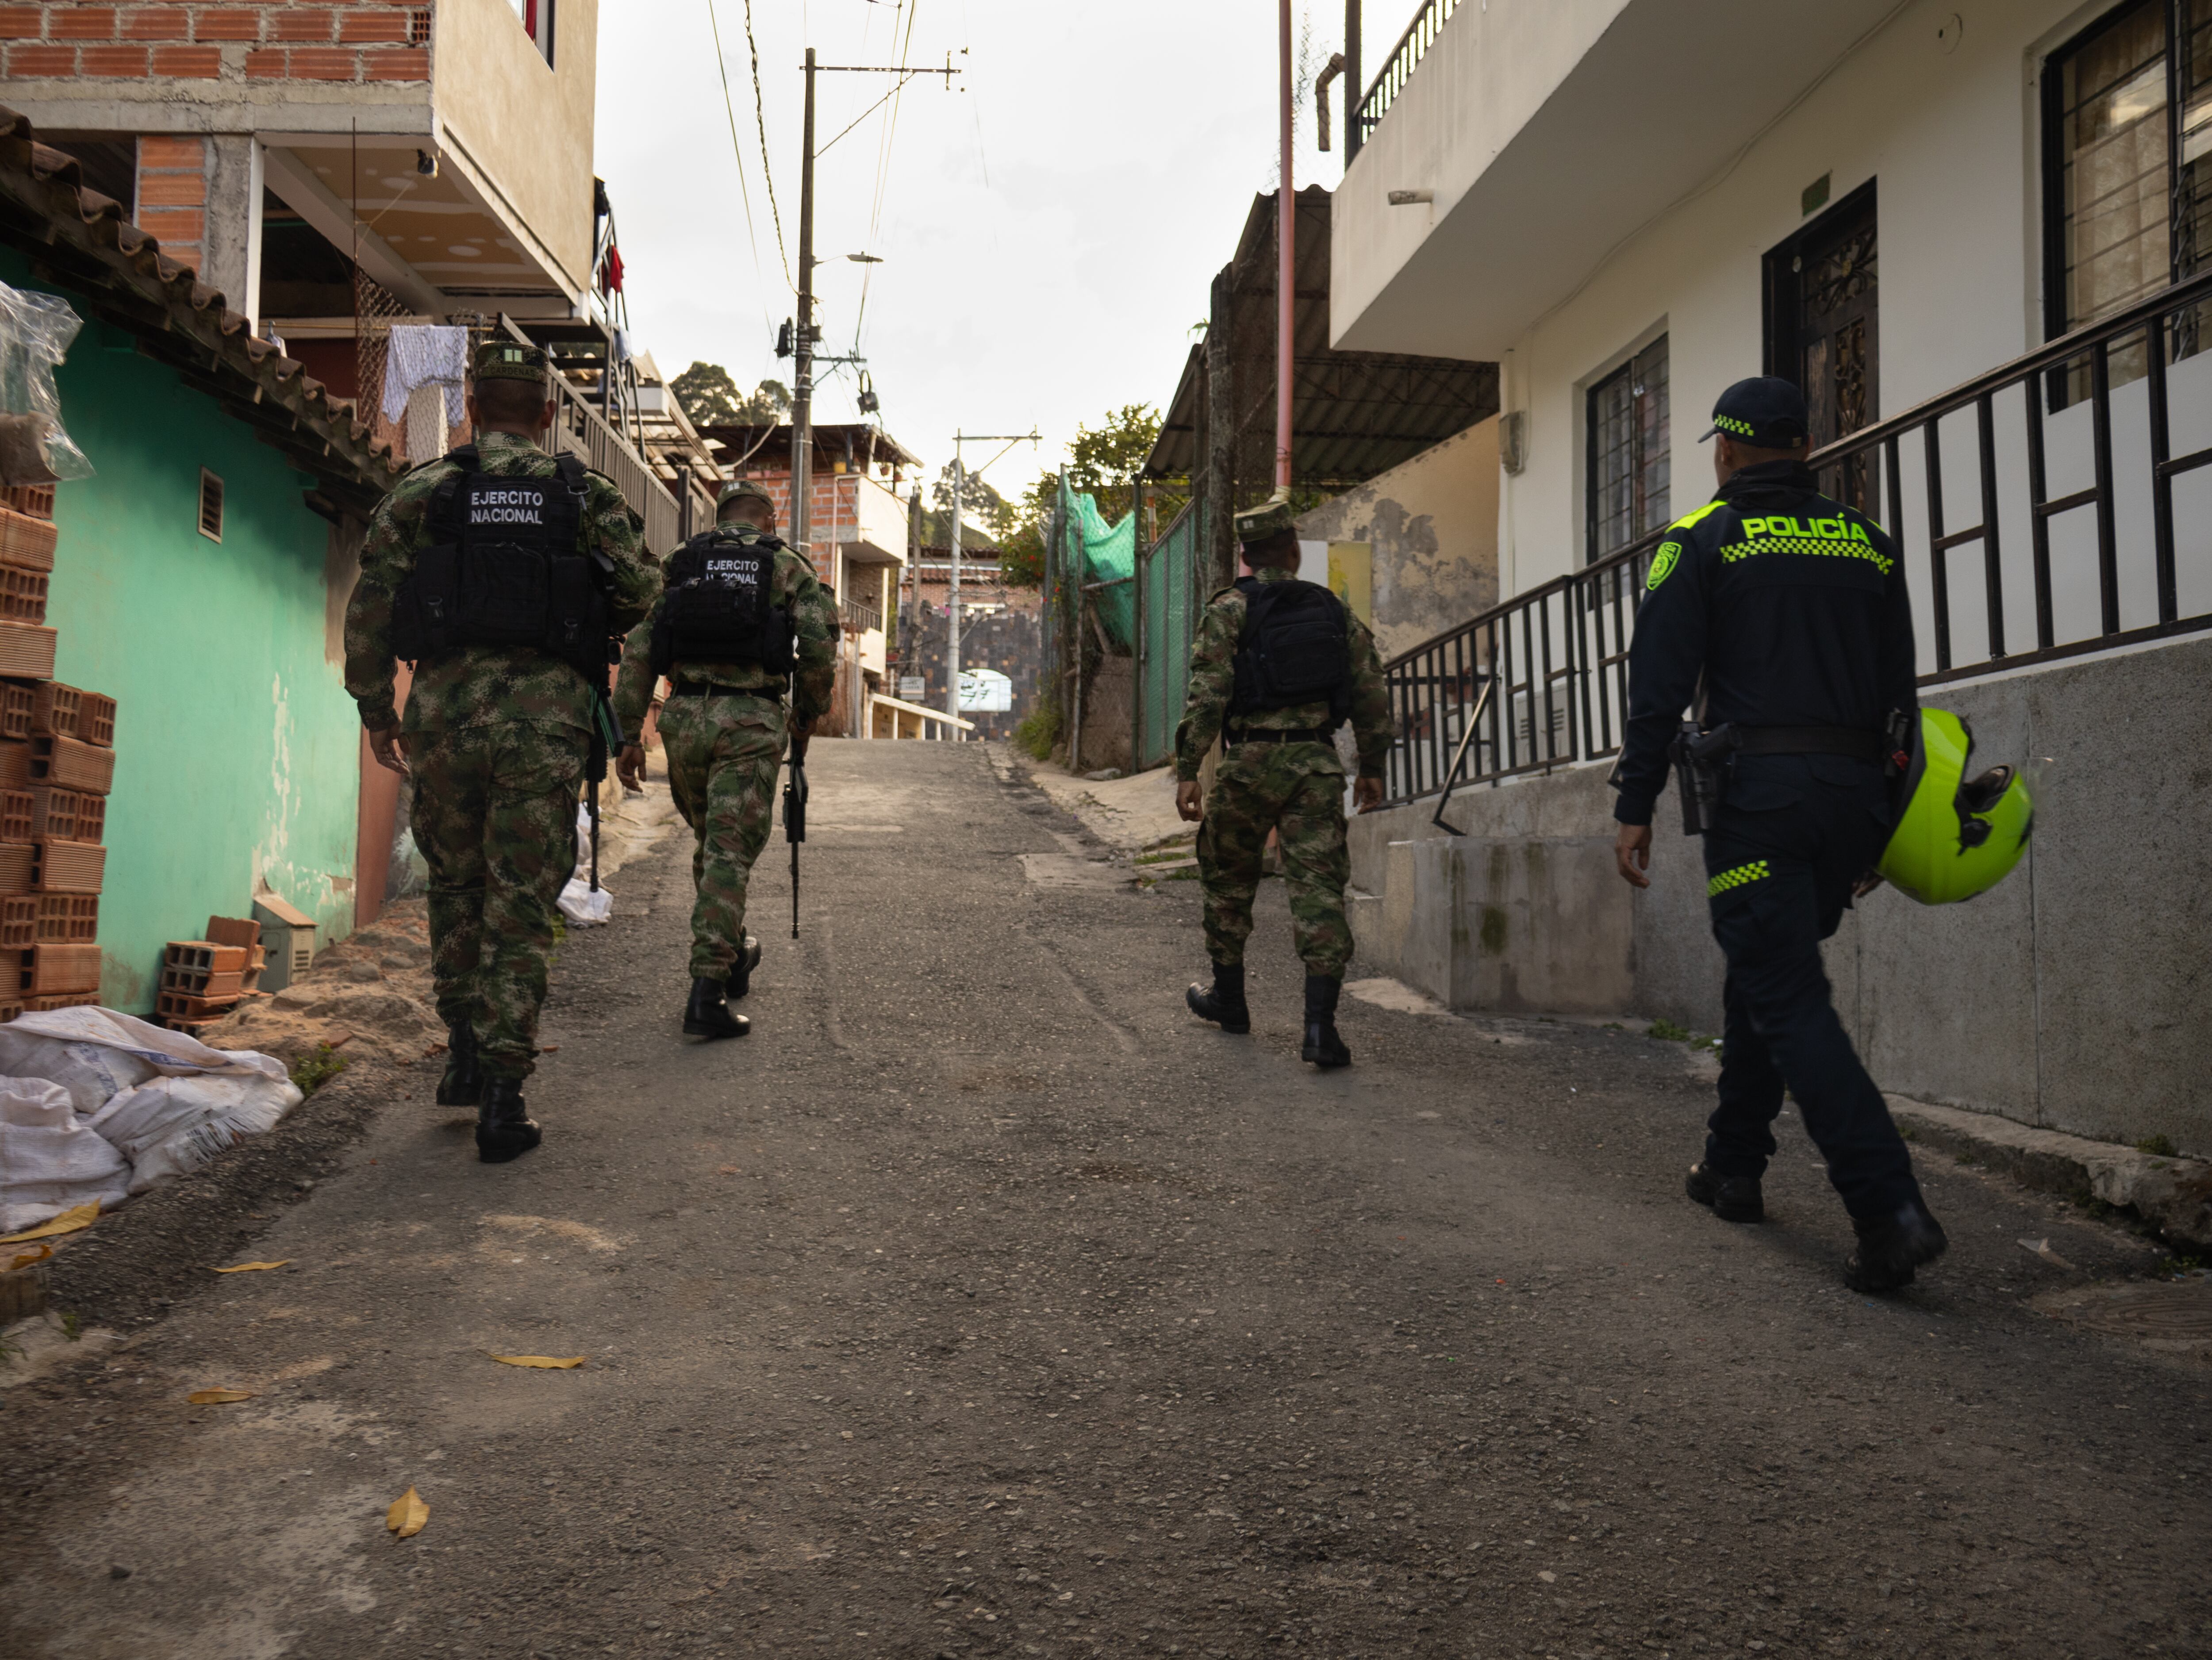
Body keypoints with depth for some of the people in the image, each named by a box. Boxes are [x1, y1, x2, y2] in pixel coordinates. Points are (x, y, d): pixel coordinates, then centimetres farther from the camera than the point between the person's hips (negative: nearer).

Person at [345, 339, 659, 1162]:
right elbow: (642, 592, 2)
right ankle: (502, 1090, -1)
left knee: (455, 884, 20)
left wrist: (375, 708, 12)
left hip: (444, 706, 1)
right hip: (545, 712, -1)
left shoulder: (422, 491, 8)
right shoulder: (587, 493, 8)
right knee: (520, 903, 2)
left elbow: (370, 606, 4)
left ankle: (467, 1053, 23)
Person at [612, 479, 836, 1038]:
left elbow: (638, 652, 8)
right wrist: (805, 720, 15)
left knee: (711, 842, 22)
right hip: (751, 722, -3)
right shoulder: (789, 568, 8)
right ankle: (707, 992, -11)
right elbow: (819, 656, -1)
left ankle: (733, 955, 36)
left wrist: (627, 736, 10)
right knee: (729, 854, -3)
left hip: (685, 718, 3)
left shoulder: (680, 564, 15)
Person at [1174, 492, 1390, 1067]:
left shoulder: (1229, 610, -1)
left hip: (1250, 761, -2)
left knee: (1228, 882, 17)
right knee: (1320, 888, -1)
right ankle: (1320, 1024, -10)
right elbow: (1372, 698, 12)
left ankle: (1228, 998, 31)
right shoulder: (1336, 612, 11)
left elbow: (1207, 696, -11)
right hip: (1317, 763, 2)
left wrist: (1188, 772, -9)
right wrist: (1372, 768, 21)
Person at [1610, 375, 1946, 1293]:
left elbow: (1659, 685, -7)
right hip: (1853, 790, 6)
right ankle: (1732, 1166, 28)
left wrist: (1635, 807, -3)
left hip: (1758, 790, -6)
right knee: (1762, 973, 20)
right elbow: (1899, 691, 15)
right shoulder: (1867, 541, 16)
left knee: (1788, 1000, -6)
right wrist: (1882, 821, 20)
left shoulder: (1702, 541, 1)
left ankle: (1890, 1208, -17)